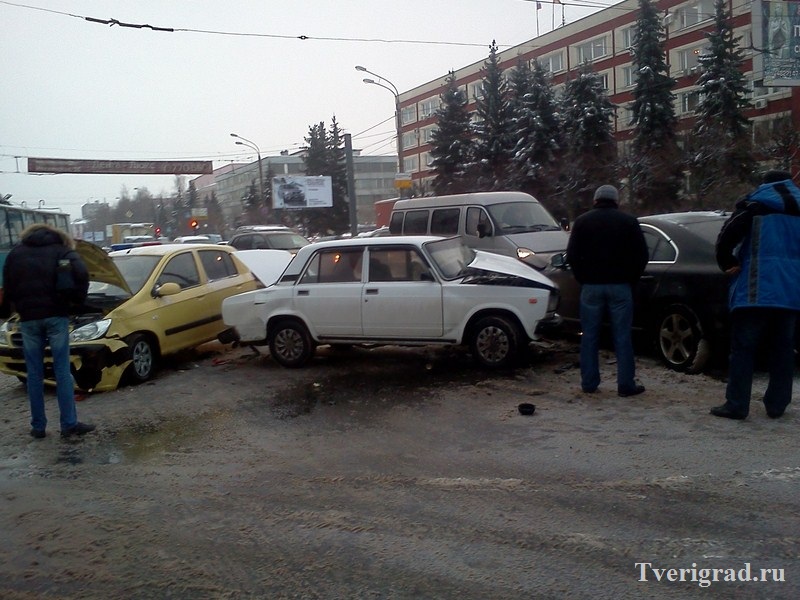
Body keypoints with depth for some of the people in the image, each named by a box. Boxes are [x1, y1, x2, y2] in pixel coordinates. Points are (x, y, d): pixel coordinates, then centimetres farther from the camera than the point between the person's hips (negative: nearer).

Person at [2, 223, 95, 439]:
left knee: (34, 374, 7)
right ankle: (69, 423, 0)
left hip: (28, 318, 2)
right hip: (56, 315, -2)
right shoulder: (61, 250, 7)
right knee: (62, 371, 1)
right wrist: (77, 299, 0)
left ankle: (38, 426, 10)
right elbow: (81, 273, -12)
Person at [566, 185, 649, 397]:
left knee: (589, 336, 7)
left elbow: (572, 255, 0)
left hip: (591, 286, 1)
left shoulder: (582, 221, 4)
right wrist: (630, 279, 8)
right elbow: (642, 255, 0)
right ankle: (626, 384, 4)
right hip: (620, 286, 0)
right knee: (622, 337, 2)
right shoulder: (629, 221, 3)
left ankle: (589, 383, 10)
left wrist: (583, 279, 8)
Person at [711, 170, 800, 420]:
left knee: (743, 348, -3)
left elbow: (726, 236, -11)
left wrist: (728, 263, 2)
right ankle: (777, 404, 12)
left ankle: (736, 405, -5)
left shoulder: (754, 205, 0)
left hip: (756, 291, -5)